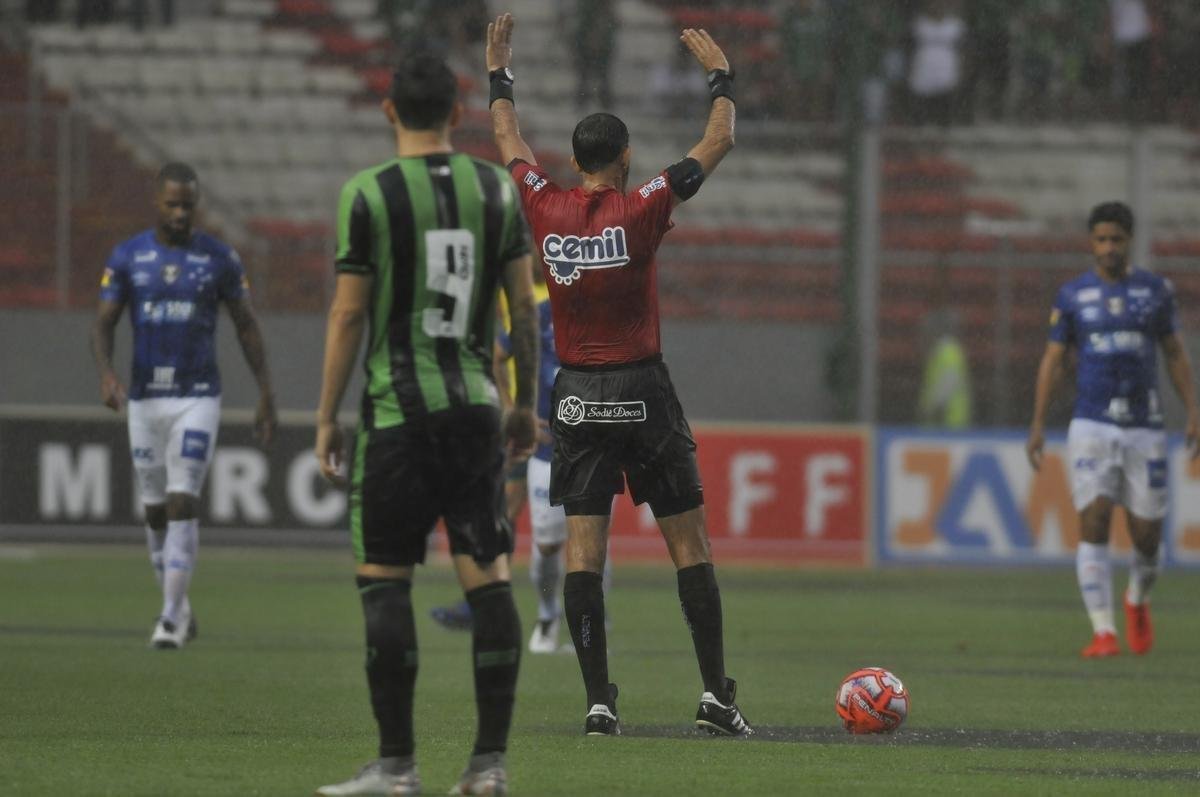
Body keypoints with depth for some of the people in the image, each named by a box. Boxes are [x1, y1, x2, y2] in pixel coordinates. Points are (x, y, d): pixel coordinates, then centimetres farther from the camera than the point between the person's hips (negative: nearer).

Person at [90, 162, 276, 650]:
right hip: (144, 399, 2)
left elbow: (246, 326, 6)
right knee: (156, 511, 9)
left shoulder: (218, 259, 0)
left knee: (182, 504, -13)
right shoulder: (127, 257, 2)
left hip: (198, 397, -2)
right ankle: (178, 606, 25)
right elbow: (103, 324, 1)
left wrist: (266, 394, 4)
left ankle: (171, 619, -13)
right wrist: (106, 373, -18)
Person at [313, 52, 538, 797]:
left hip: (396, 408, -4)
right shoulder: (498, 189, 5)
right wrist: (528, 404, 18)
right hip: (477, 404, 4)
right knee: (489, 577, 3)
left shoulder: (368, 195, -6)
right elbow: (525, 303, 8)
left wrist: (328, 416, 2)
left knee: (386, 580, 0)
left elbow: (349, 315, -5)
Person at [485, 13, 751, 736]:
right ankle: (716, 693, 0)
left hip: (577, 398, 3)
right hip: (643, 392, -3)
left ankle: (599, 700, -5)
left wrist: (499, 72, 31)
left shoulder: (547, 210, -1)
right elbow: (719, 143, -1)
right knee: (689, 542, 3)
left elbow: (510, 143, 18)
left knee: (583, 548, 1)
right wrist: (721, 75, 14)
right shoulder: (640, 211, -10)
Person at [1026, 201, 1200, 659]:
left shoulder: (1156, 290, 6)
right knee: (1093, 523, -14)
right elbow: (1052, 360, 8)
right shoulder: (1072, 295, 4)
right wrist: (1038, 424, 0)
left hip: (1145, 430, 1)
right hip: (1092, 427, -1)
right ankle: (1103, 633, -13)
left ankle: (1138, 602, 34)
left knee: (1147, 536, 2)